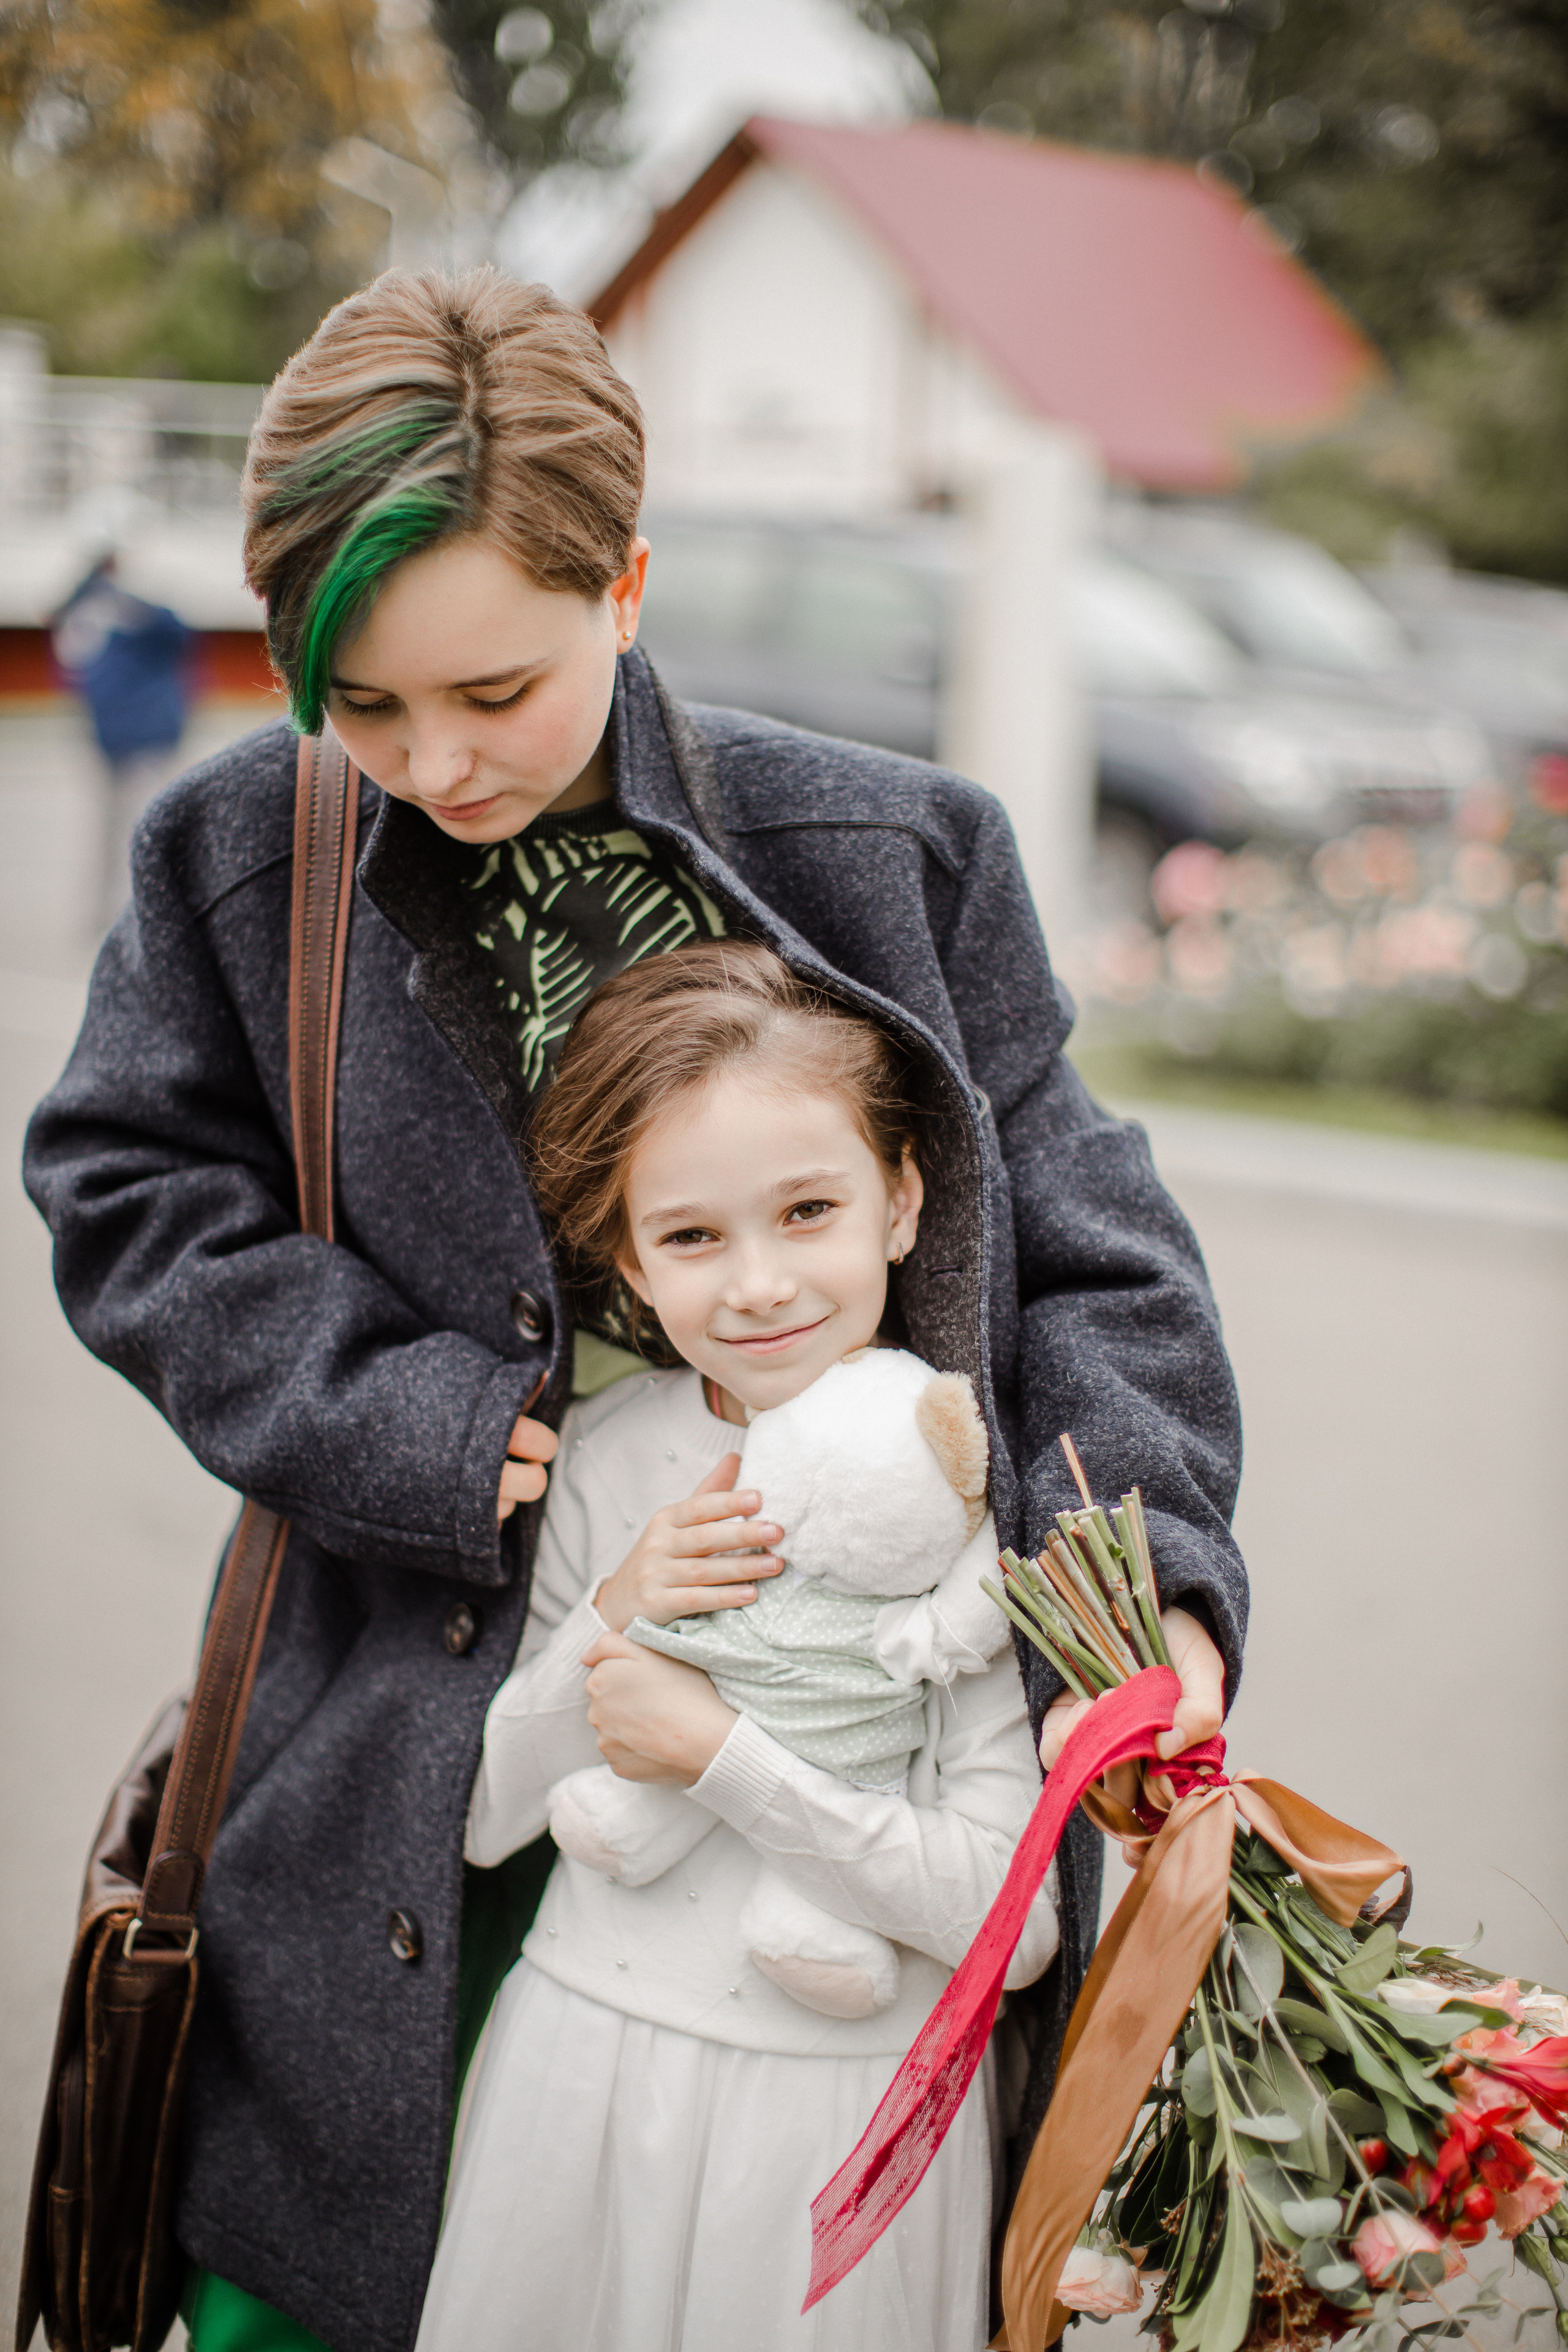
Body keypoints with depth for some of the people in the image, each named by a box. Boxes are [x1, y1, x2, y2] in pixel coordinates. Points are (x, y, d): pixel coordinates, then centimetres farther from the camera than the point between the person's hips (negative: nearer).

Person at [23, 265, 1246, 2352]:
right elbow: (131, 1198, 3)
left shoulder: (888, 857, -4)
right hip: (408, 1737, 1)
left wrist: (1151, 1584, -15)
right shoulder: (241, 861, -2)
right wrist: (412, 1421, -11)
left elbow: (1074, 1243, -1)